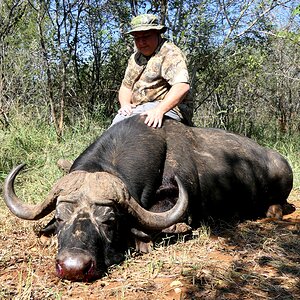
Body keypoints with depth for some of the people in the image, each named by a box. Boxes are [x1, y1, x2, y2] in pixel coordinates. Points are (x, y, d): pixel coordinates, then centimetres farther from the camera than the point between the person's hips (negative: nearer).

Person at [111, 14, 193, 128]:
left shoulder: (170, 53, -8)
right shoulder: (135, 58, 18)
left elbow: (182, 86, -22)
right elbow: (126, 86, 19)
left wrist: (159, 110, -34)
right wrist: (125, 104, -4)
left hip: (169, 107, -7)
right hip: (140, 109, 7)